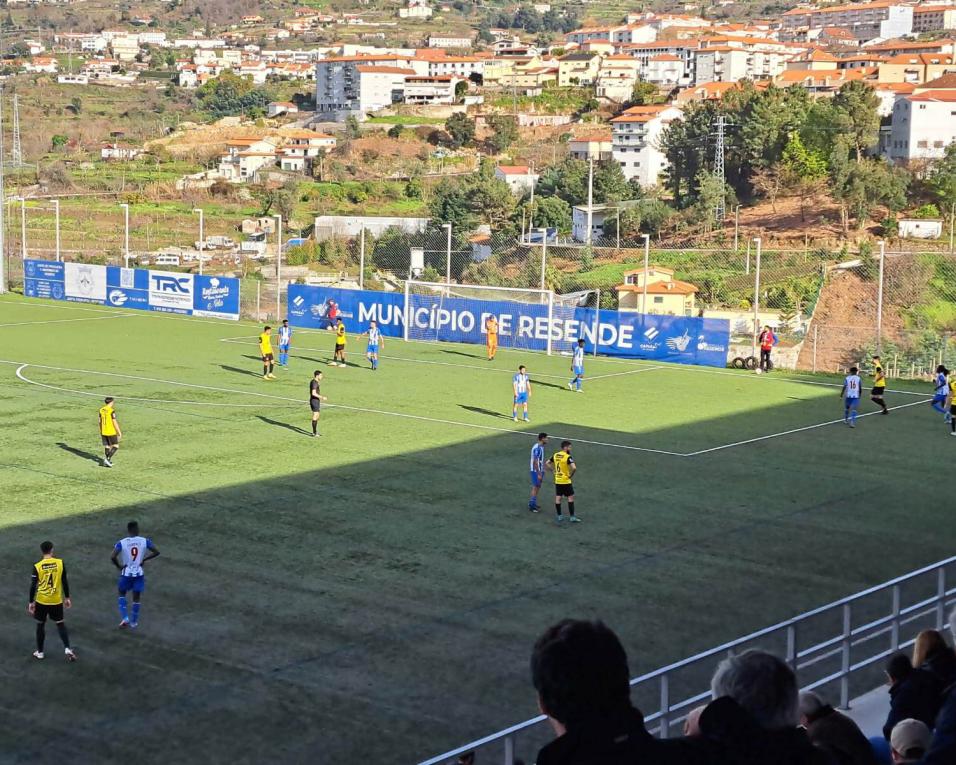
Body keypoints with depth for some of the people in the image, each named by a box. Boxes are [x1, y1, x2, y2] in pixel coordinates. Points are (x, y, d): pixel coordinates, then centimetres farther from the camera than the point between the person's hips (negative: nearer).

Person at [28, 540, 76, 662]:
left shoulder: (37, 566, -12)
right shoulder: (60, 563, -8)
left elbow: (33, 586, -8)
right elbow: (65, 582, -1)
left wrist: (31, 602, 2)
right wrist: (67, 598, 10)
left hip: (41, 601, -1)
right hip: (56, 601, 1)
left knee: (40, 625, 15)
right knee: (60, 624, 11)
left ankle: (40, 652, 23)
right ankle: (67, 649, -3)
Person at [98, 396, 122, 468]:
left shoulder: (101, 410, 3)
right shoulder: (112, 411, -18)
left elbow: (100, 421, 11)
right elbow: (114, 423, -17)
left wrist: (101, 431, 22)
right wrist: (119, 432, -7)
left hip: (103, 432, 7)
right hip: (111, 432, -7)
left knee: (107, 446, 16)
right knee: (116, 446, 4)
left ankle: (106, 462, 15)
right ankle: (108, 459, -10)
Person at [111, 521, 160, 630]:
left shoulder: (121, 543, -11)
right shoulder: (144, 541, -7)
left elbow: (112, 557, -21)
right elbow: (156, 552, -6)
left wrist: (119, 566, -5)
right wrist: (144, 559, 4)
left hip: (126, 573, -1)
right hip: (139, 573, 1)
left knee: (122, 594, 21)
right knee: (136, 597, 15)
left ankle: (125, 618, 6)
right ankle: (134, 622, 23)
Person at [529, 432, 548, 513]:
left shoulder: (541, 447, 7)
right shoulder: (537, 448, -23)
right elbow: (535, 462, -24)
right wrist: (539, 473, -23)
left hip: (540, 470, 9)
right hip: (536, 471, -9)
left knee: (538, 487, 15)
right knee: (535, 487, -3)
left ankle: (533, 503, 24)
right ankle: (531, 505, 5)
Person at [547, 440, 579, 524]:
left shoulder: (555, 455, 3)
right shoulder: (568, 457, -18)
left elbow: (548, 463, 14)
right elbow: (574, 468, -30)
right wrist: (571, 475, -13)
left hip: (557, 480, 6)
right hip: (565, 481, -6)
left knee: (558, 498, 11)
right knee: (571, 497, 4)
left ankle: (559, 516, 18)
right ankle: (572, 517, 5)